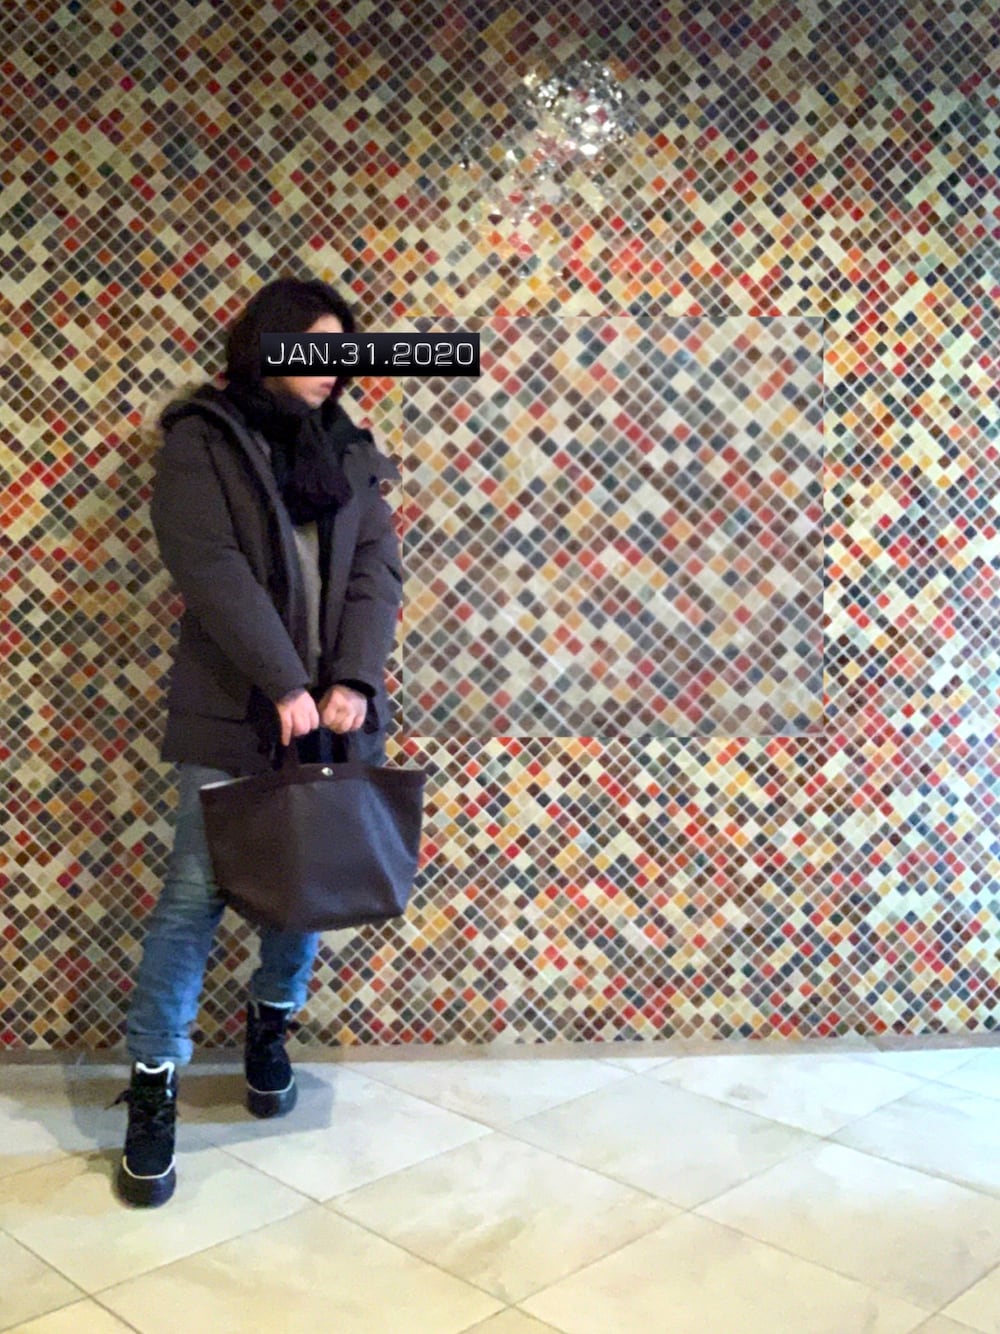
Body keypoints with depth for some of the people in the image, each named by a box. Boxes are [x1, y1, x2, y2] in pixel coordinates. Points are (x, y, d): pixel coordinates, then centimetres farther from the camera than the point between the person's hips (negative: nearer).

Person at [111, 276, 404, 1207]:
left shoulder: (348, 451, 12)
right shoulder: (201, 441, -2)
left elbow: (376, 569, 2)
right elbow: (212, 571, -14)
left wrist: (351, 680, -12)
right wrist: (284, 685, -21)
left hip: (332, 706, 5)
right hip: (231, 710, -4)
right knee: (194, 894, -4)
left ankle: (270, 1025, 35)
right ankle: (152, 1090, 7)